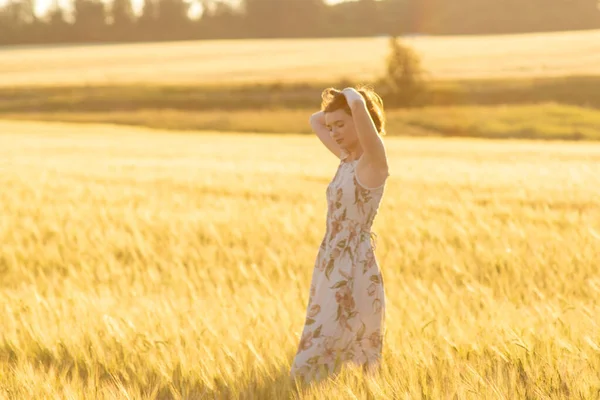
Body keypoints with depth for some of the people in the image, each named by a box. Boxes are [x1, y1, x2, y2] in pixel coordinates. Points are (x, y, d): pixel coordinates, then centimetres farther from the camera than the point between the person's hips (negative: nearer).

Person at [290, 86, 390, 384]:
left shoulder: (374, 159, -13)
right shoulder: (347, 158, 11)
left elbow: (358, 105, -29)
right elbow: (315, 121, 27)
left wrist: (353, 97, -9)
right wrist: (338, 111, 14)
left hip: (354, 271, -9)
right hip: (331, 268, 9)